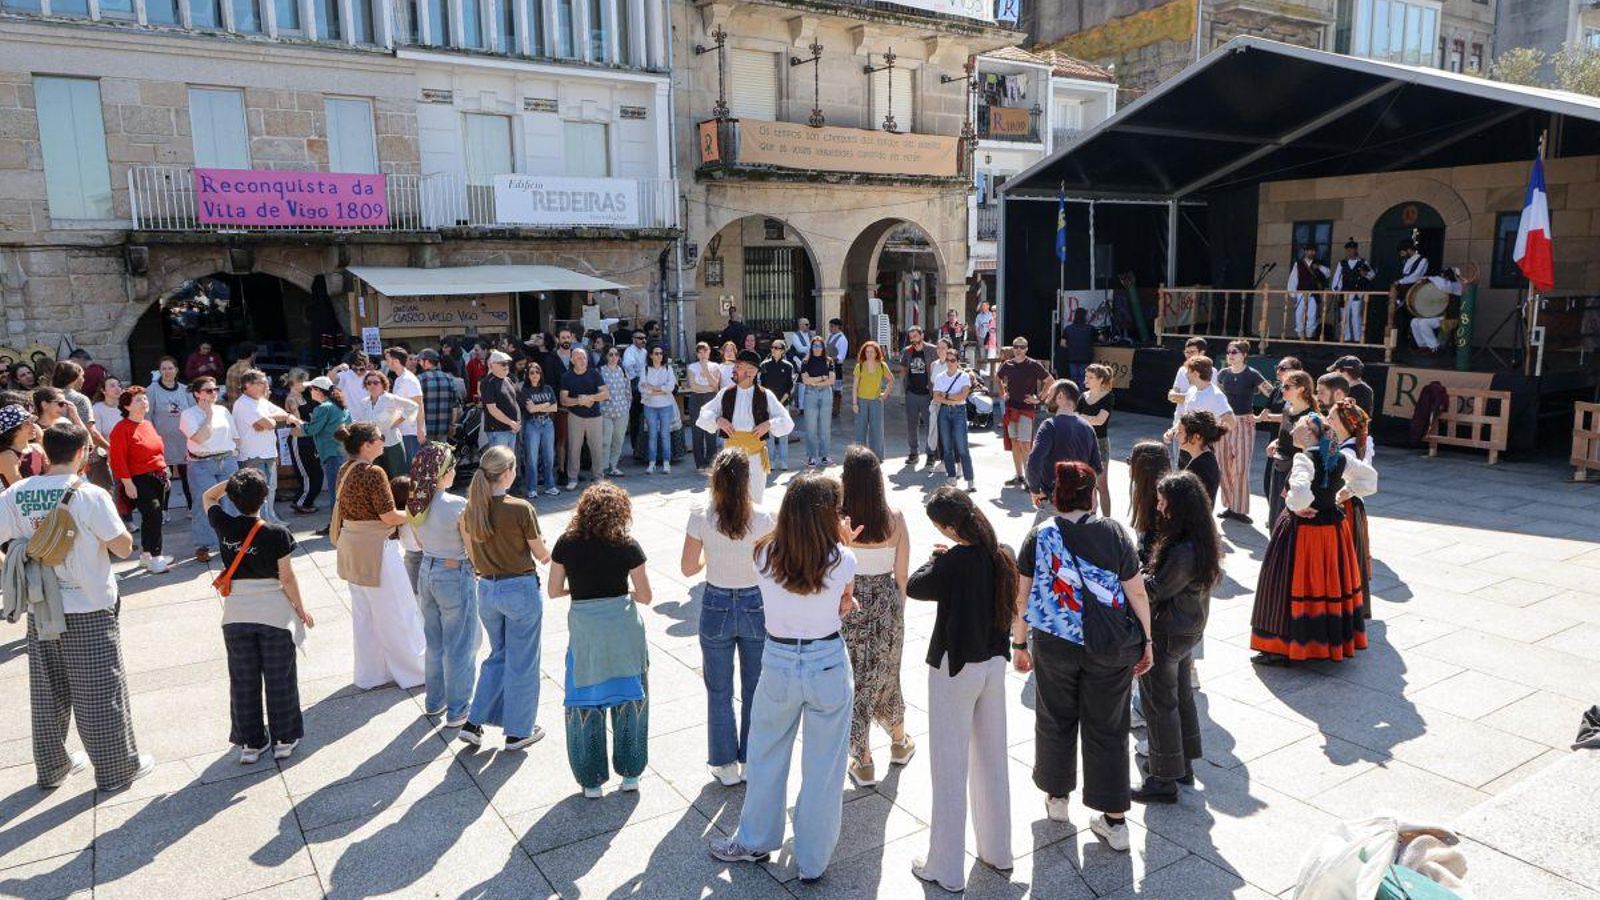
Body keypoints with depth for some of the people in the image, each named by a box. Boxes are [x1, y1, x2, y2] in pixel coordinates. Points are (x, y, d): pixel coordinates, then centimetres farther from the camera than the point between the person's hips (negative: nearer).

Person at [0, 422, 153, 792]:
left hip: (40, 610, 5)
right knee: (101, 693, 6)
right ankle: (117, 769, 17)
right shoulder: (90, 495, -17)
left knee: (47, 693, 18)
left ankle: (51, 767, 32)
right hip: (89, 611, -5)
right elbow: (123, 548, -14)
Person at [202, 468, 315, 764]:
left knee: (243, 680, 14)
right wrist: (300, 608, 2)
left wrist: (233, 482, 3)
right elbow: (287, 578, -10)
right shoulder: (277, 534, -15)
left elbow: (207, 497, 14)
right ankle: (284, 739, 20)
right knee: (279, 678, 10)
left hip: (236, 614, 3)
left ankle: (250, 743, 23)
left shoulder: (224, 526, -7)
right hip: (274, 614, -3)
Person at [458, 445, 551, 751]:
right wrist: (548, 555, 12)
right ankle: (518, 732, 22)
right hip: (521, 589, -5)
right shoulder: (521, 509, -20)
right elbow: (542, 555, -10)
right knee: (521, 662, 10)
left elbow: (473, 555, 8)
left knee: (498, 655, 24)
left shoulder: (470, 511, -3)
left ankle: (474, 723, 21)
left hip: (487, 590, 6)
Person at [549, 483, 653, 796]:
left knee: (586, 703, 13)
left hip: (584, 628, 1)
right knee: (629, 698, 15)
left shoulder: (566, 543, -4)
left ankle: (591, 781, 21)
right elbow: (645, 596, -3)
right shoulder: (627, 546, -7)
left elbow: (554, 590, 3)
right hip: (623, 626, 0)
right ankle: (630, 773, 25)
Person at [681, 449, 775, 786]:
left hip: (716, 606, 0)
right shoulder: (763, 519, -15)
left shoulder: (701, 518, -15)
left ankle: (726, 764, 26)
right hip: (755, 606, 0)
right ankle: (751, 761, 29)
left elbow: (688, 568, -7)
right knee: (755, 688, 18)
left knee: (719, 691, 17)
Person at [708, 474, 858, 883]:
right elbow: (845, 608, 0)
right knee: (823, 767, 15)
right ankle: (813, 861, 29)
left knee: (766, 756, 22)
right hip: (829, 665, -1)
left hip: (778, 664, 2)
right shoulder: (843, 560, -16)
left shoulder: (765, 555, -11)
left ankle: (754, 841, 40)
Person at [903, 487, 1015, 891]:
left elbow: (914, 587, -9)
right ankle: (998, 851, 34)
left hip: (954, 669, -7)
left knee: (950, 770, 5)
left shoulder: (953, 562, -24)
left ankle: (946, 870, 16)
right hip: (994, 664, 7)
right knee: (993, 760, 19)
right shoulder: (1001, 556, -3)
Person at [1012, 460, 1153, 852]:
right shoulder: (1113, 533, -10)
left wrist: (1019, 644, 6)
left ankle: (1056, 797, 37)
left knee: (1055, 720, 19)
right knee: (1107, 729, 11)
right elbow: (1136, 593, -7)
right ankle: (1114, 819, 18)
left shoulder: (1038, 536, -7)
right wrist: (1146, 641, 5)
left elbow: (1021, 597, -4)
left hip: (1054, 645, 1)